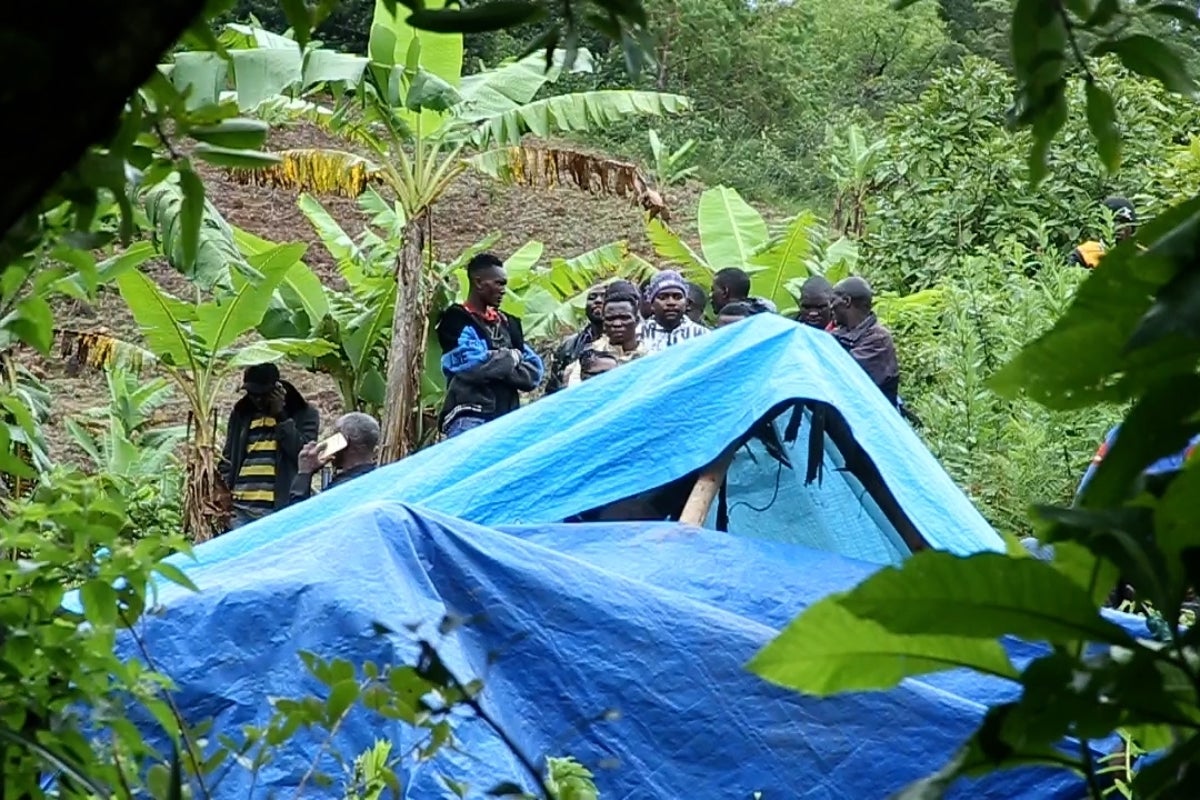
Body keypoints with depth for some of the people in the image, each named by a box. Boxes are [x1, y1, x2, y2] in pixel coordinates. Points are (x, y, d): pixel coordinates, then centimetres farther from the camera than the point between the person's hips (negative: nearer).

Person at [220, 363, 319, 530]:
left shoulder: (304, 414, 7)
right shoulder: (241, 414, 19)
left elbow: (304, 453, -9)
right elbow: (228, 460, 21)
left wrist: (281, 415, -7)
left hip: (280, 511, -4)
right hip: (240, 509, 4)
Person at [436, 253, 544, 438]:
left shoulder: (508, 323, 21)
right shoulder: (456, 320, 0)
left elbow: (533, 372, 13)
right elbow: (472, 364, -15)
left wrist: (499, 369, -5)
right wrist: (512, 357, 2)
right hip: (470, 419, -7)